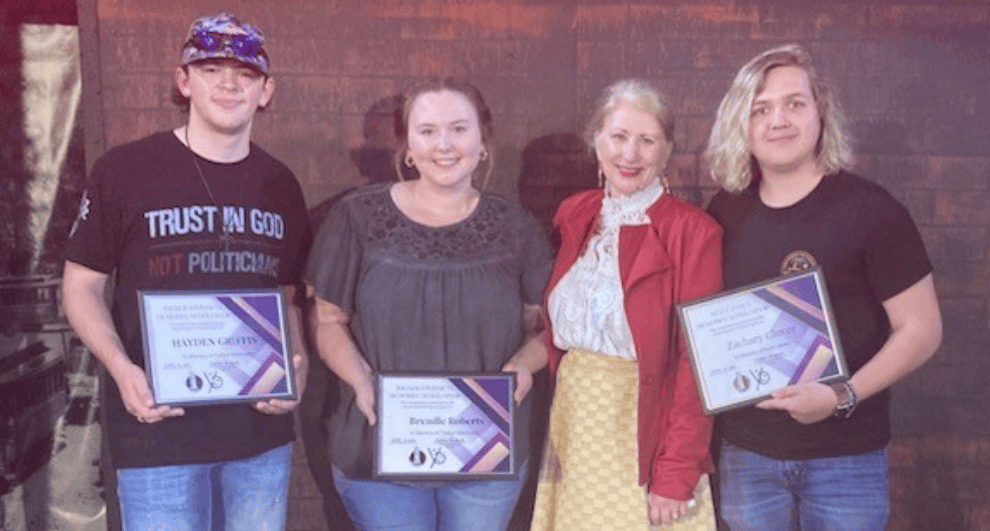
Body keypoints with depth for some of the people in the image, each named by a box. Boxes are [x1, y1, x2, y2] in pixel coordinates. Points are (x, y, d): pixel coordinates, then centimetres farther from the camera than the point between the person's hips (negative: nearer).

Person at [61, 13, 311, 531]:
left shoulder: (280, 185, 6)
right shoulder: (123, 170, -5)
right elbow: (81, 286, -1)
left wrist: (297, 363, -5)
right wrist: (121, 367, -17)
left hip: (262, 431, 4)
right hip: (157, 430, -3)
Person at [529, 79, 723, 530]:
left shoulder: (692, 231, -10)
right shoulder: (574, 216, 6)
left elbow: (697, 364, -11)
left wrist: (677, 476, -15)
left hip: (641, 439, -4)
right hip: (572, 430, 5)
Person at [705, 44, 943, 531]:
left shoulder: (869, 208, -10)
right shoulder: (725, 211, 1)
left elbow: (921, 329, -8)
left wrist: (842, 397, -19)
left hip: (847, 458, -3)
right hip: (747, 453, 3)